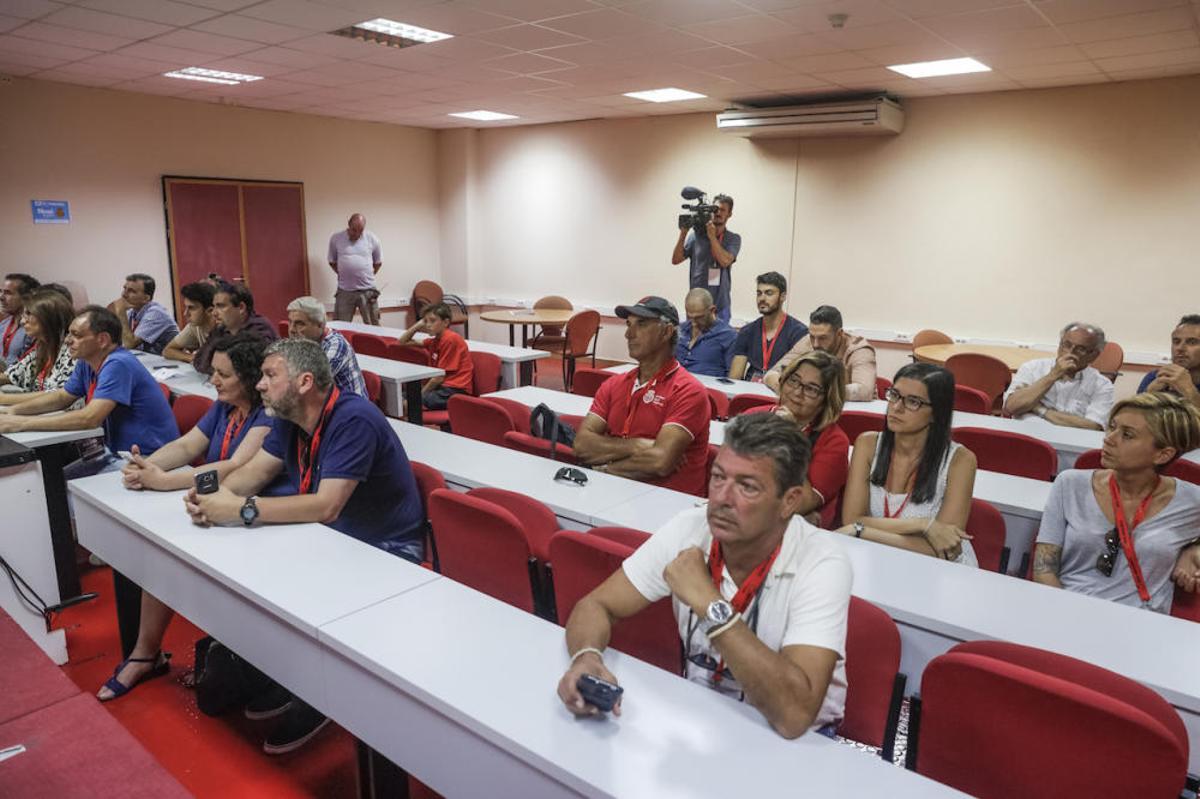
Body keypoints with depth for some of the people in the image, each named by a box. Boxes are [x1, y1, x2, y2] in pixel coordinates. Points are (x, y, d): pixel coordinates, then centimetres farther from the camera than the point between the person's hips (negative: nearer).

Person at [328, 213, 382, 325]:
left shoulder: (372, 239, -2)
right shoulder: (336, 238, -2)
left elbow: (378, 262, 10)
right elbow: (332, 262, 10)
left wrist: (368, 276, 9)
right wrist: (344, 275, 8)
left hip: (367, 290, 0)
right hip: (344, 291, 0)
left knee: (373, 327, 8)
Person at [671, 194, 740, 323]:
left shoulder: (734, 239, 1)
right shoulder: (696, 234, 1)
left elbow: (725, 261, -16)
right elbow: (676, 260, -1)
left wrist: (712, 236, -13)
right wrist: (683, 234, -12)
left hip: (721, 305, 0)